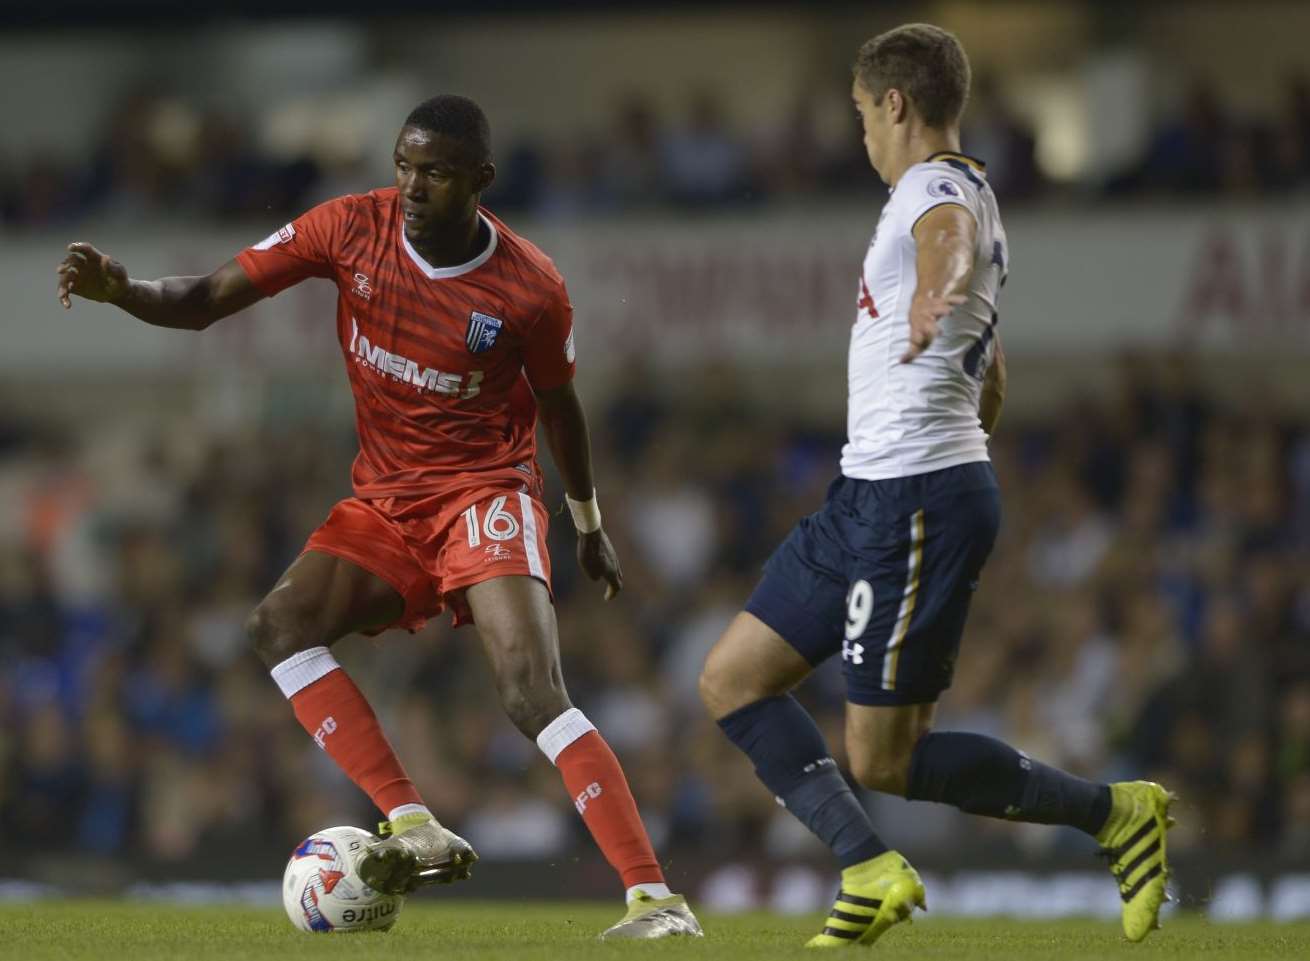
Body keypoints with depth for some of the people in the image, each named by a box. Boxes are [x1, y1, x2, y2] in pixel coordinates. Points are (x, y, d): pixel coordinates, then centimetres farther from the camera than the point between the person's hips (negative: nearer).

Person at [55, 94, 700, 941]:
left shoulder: (531, 289, -13)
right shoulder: (352, 229, -9)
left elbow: (558, 403, 6)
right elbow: (204, 302, -7)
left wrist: (589, 523, 19)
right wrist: (119, 290, -28)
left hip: (486, 491, -5)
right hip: (384, 503, 5)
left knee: (533, 693, -24)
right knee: (280, 624, -20)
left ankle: (655, 898, -24)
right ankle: (414, 829, -25)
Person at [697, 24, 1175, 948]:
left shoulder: (940, 190, -12)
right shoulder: (963, 198, 20)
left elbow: (948, 239, -41)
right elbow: (988, 387, 30)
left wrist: (933, 292, -63)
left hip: (920, 503, -10)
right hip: (870, 495, 10)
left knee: (884, 758, -7)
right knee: (732, 679, 7)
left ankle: (1115, 811, 4)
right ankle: (873, 872, 1)